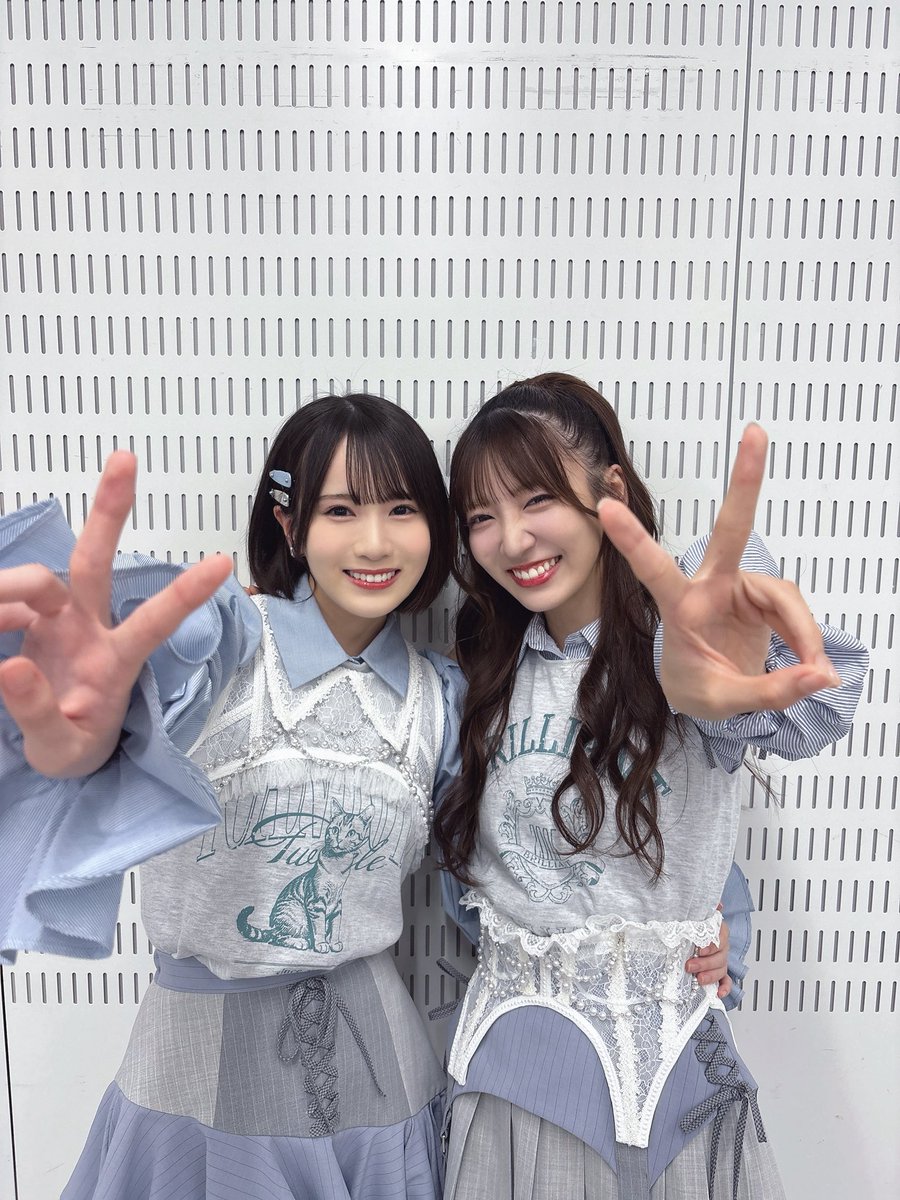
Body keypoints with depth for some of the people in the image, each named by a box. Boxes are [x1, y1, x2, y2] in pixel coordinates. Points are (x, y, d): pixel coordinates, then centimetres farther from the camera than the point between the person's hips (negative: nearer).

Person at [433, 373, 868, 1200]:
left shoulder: (685, 618, -15)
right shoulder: (491, 665, 0)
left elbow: (811, 702, -39)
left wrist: (714, 688, -59)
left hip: (668, 1048, -3)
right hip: (515, 1045, 3)